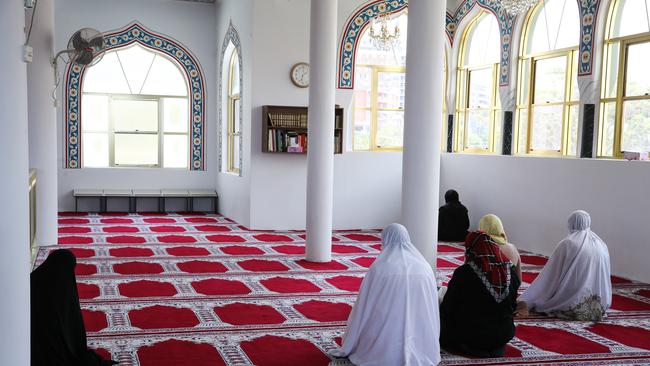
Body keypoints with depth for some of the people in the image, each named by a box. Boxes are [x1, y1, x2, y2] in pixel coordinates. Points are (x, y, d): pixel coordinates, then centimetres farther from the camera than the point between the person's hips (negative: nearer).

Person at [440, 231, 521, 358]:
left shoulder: (463, 273, -19)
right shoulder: (510, 270, -6)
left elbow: (447, 309, -11)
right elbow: (513, 306, 7)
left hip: (471, 337, -6)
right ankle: (493, 348, 15)